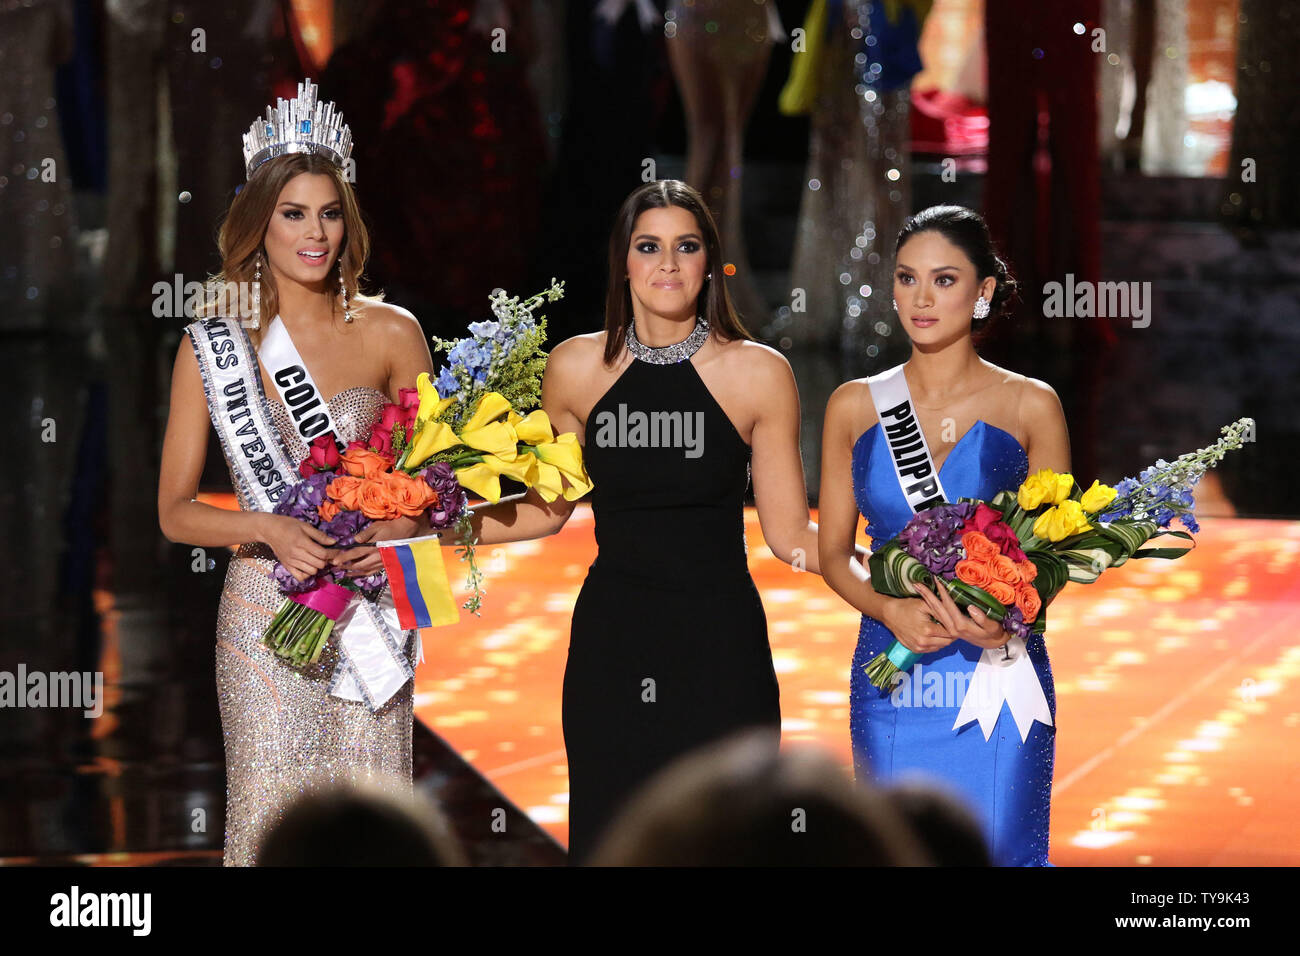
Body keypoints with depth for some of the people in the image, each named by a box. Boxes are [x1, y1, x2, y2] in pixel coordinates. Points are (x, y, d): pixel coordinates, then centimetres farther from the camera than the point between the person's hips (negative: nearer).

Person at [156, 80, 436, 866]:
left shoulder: (391, 334, 2)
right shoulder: (213, 346, 0)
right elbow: (175, 511, 2)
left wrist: (392, 532, -11)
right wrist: (267, 529, -15)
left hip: (370, 614, 1)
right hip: (266, 614, -1)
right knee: (272, 819, -1)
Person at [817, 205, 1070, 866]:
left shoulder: (1031, 407, 2)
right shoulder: (855, 407, 7)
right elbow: (834, 552, 8)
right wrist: (890, 610, -12)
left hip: (997, 668, -2)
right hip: (890, 678, 2)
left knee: (999, 848, -5)